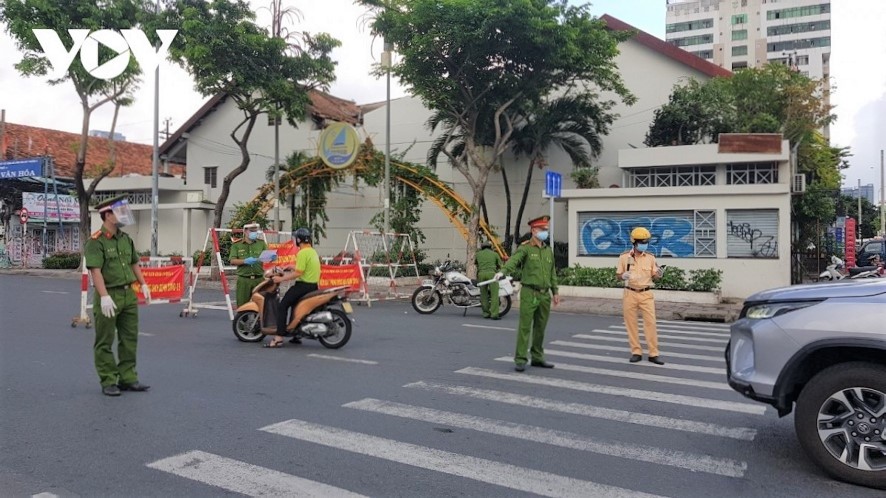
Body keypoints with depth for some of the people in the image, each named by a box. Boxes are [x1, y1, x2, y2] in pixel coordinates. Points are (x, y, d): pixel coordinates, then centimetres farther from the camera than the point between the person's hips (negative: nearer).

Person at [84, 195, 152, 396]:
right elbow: (96, 271, -20)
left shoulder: (126, 239, 11)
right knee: (105, 343, 4)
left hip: (128, 294, 7)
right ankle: (108, 382, 12)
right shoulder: (96, 242, -13)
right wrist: (104, 297, -26)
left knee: (130, 339, 11)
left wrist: (143, 284, 14)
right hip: (108, 296, -7)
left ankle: (128, 378, 21)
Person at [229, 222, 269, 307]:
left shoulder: (261, 243, 13)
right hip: (243, 280, -1)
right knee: (242, 305, 0)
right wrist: (245, 261, -20)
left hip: (259, 279, 1)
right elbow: (233, 261, -2)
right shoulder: (237, 245, 7)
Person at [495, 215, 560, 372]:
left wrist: (555, 291, 17)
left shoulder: (548, 250, 15)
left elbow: (552, 273, 21)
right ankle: (520, 360, -1)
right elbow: (513, 260, -24)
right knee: (525, 327, -5)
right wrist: (503, 271, -43)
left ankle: (537, 358, 23)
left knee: (540, 328, 12)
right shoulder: (525, 248, -5)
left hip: (545, 294, 6)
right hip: (529, 293, -6)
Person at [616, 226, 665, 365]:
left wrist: (658, 274, -17)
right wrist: (623, 276, -17)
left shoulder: (650, 257, 2)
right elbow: (618, 274, 6)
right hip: (630, 294, 0)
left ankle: (654, 354, 4)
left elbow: (654, 277, 6)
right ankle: (636, 352, 16)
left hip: (646, 294, 0)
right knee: (631, 324, 5)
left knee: (650, 323, -3)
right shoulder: (624, 256, -1)